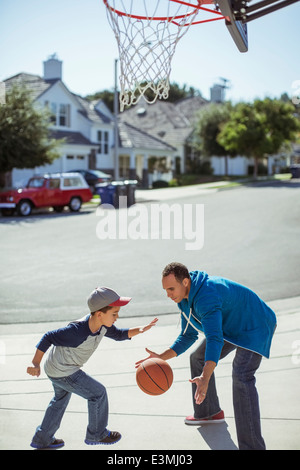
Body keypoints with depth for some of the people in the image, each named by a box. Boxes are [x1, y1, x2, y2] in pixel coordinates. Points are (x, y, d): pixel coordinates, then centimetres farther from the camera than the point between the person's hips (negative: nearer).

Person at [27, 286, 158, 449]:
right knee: (98, 393, 1)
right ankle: (96, 434, 22)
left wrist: (139, 330, -12)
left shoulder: (103, 325, -13)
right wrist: (35, 364, -25)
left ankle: (41, 439, 45)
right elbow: (48, 338, -28)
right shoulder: (78, 332, -36)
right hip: (63, 373, -9)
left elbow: (119, 334, 5)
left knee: (61, 399, 28)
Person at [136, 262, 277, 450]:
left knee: (242, 375, -28)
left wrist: (205, 378, -59)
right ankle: (210, 413, 35)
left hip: (254, 327, -10)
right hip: (229, 327, 10)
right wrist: (160, 358, -8)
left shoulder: (206, 297, -36)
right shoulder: (184, 297, -4)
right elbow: (188, 337, 4)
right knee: (198, 358, 18)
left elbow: (214, 339, -46)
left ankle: (252, 445, -25)